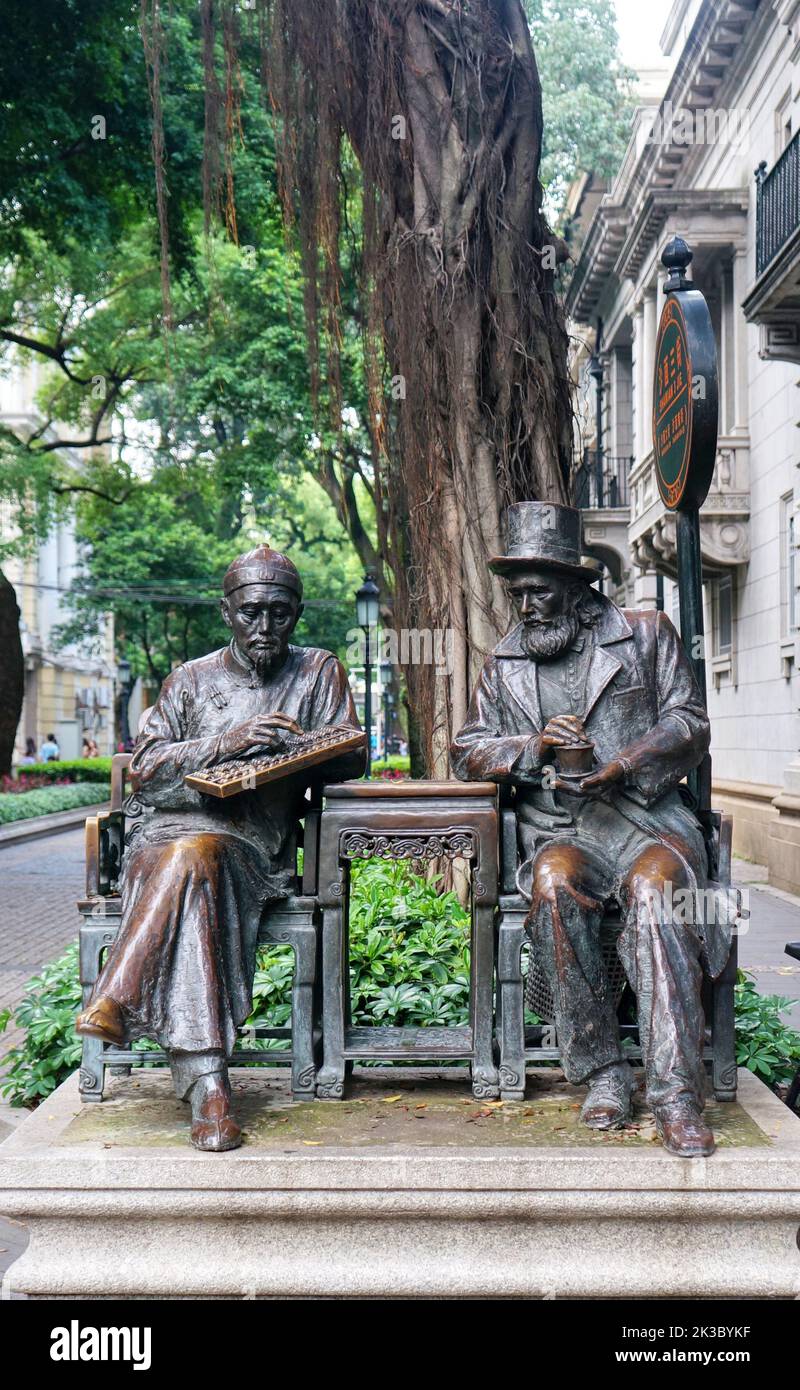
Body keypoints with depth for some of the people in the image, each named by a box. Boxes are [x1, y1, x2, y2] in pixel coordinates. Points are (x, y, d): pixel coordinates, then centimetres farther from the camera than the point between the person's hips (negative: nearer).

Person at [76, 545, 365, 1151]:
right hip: (168, 832, 1)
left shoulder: (318, 672, 14)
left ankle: (116, 1003, -34)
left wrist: (294, 744, -14)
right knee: (190, 874, -36)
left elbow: (352, 759, 6)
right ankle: (207, 1086, -41)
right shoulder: (191, 680, 15)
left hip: (251, 847, -1)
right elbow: (145, 772, 5)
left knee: (196, 856, -36)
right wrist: (224, 744, -11)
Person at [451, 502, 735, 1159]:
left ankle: (676, 1093, -34)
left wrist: (625, 767, -12)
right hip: (559, 829, 2)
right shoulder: (503, 666, 19)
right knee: (554, 884, -33)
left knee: (656, 885, -35)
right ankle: (602, 1074, -22)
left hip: (648, 815, -1)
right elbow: (469, 751, 15)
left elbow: (690, 724, 7)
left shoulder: (647, 633, 13)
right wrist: (534, 747, -6)